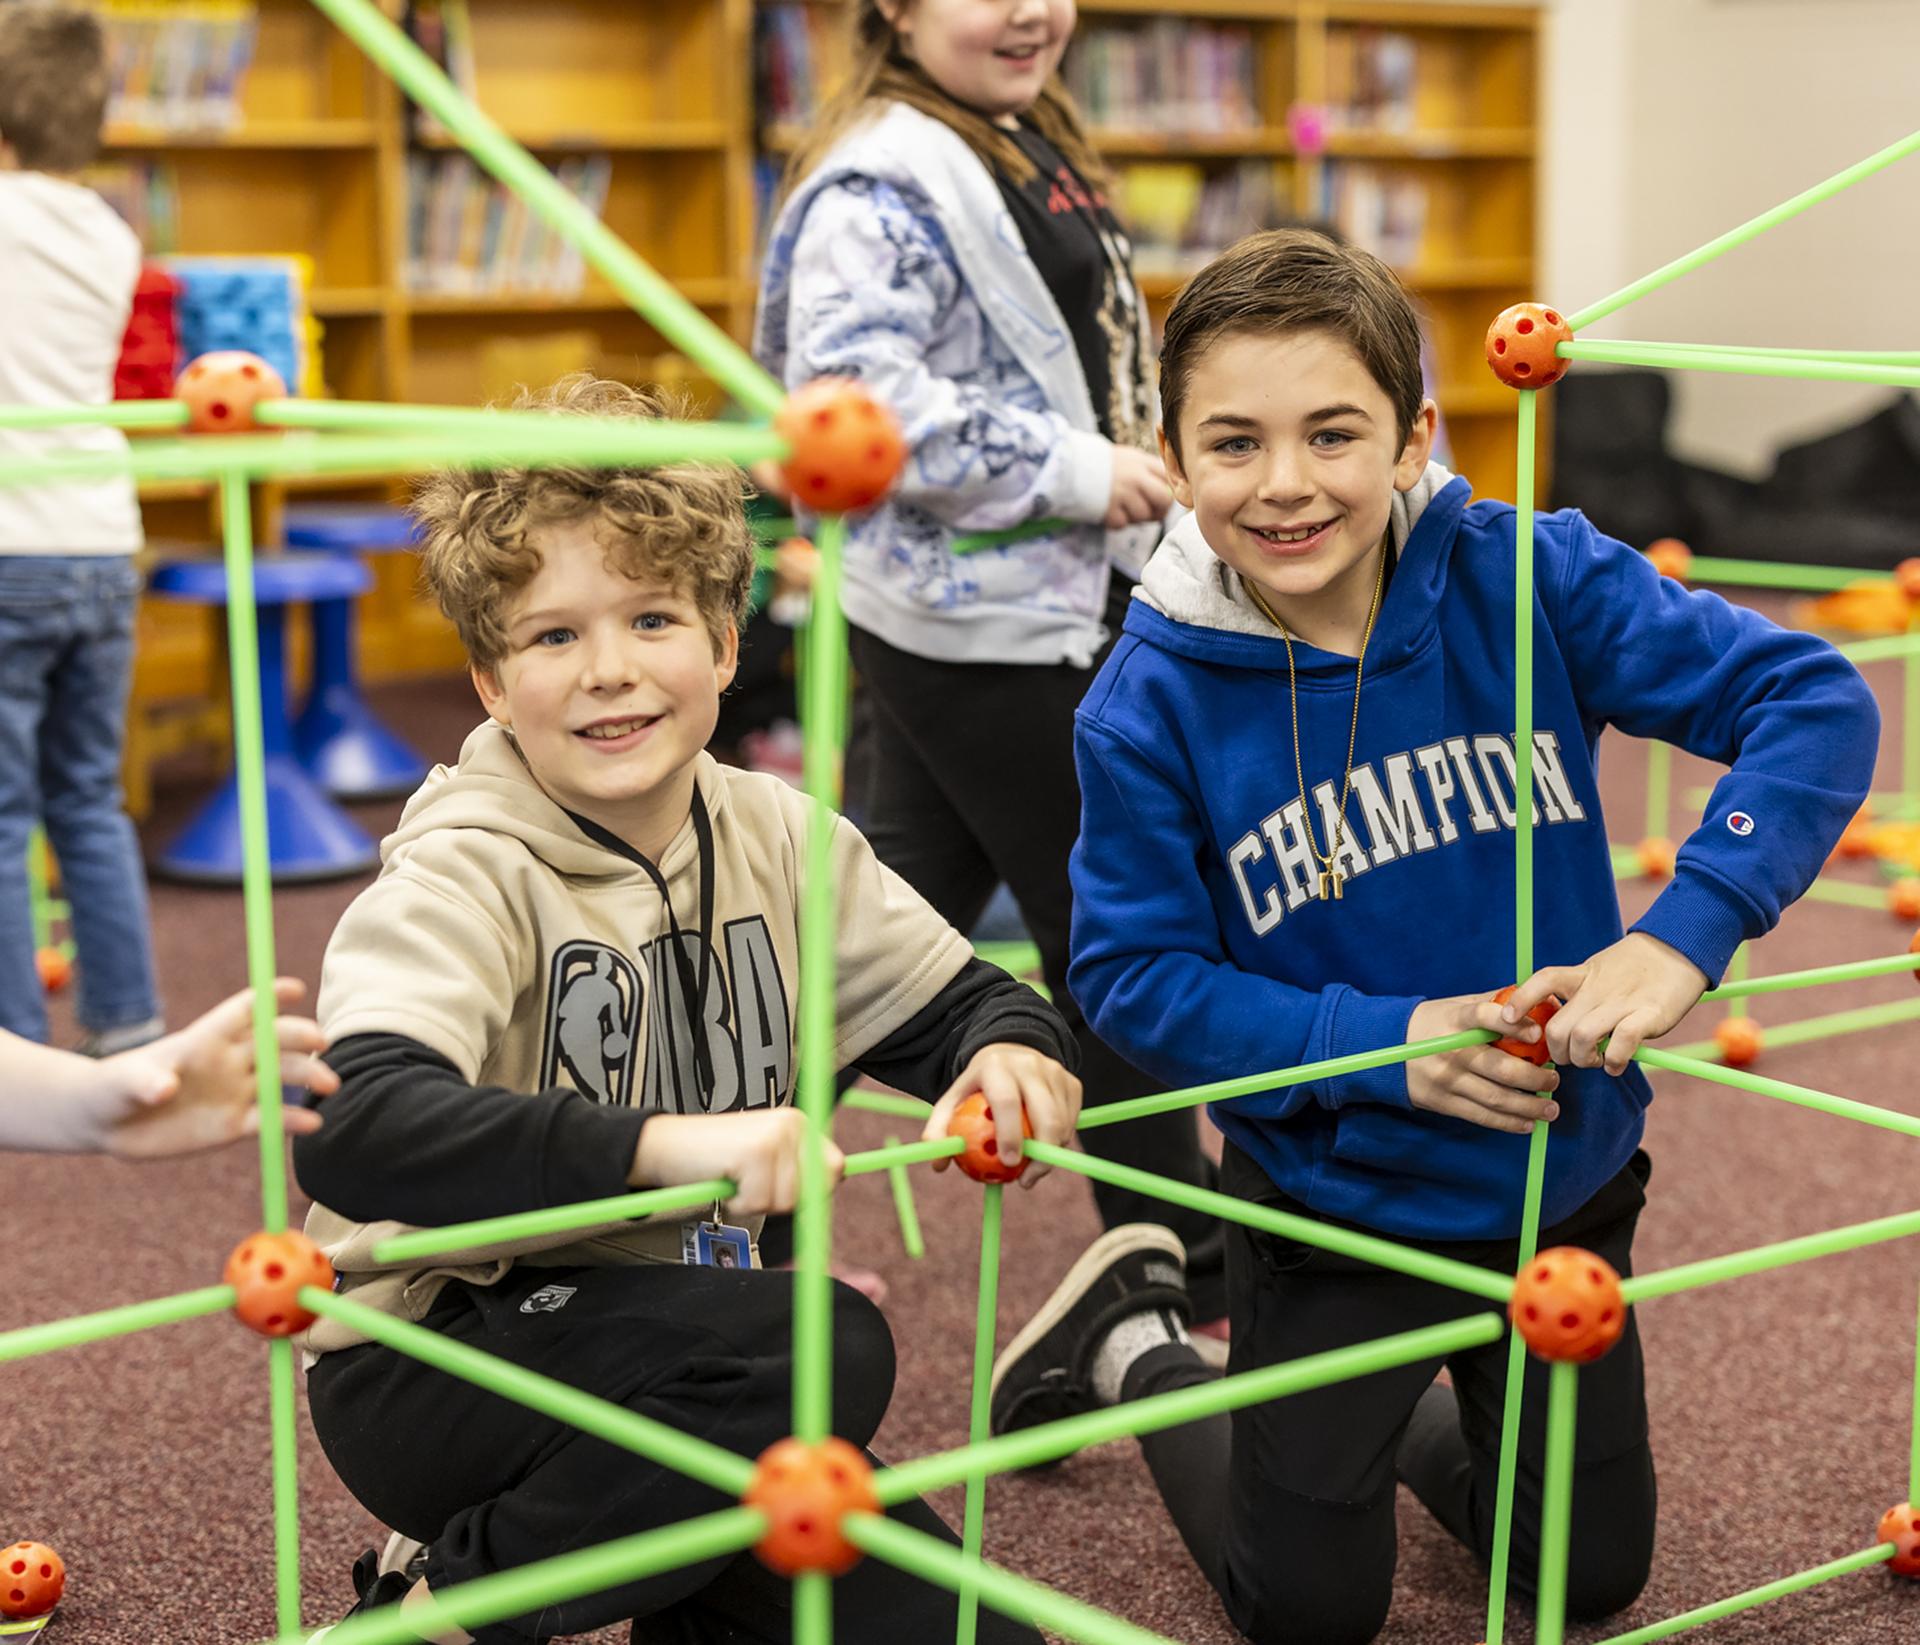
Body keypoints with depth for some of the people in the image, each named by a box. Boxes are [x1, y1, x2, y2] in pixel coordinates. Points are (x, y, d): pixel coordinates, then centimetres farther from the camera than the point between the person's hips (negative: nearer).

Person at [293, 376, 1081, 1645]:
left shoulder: (772, 836, 1)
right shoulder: (467, 872, -19)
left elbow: (961, 1001, 8)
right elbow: (352, 1130, -36)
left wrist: (1007, 1055, -18)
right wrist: (666, 1144, -47)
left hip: (677, 1369, 7)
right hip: (432, 1367, -6)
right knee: (827, 1347, -30)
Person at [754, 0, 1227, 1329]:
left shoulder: (1027, 149, 13)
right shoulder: (886, 177, -18)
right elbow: (852, 386, -28)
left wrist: (1122, 473, 21)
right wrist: (1068, 471, -25)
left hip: (1042, 605, 10)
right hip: (983, 624, -10)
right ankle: (1188, 1265, 17)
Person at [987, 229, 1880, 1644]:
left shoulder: (1528, 581, -17)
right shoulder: (1150, 704, -18)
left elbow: (1813, 698, -19)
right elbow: (1133, 977, -14)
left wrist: (1686, 934, -31)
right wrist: (1383, 1046, -25)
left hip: (1565, 1177, 2)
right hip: (1333, 1200, -2)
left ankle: (1401, 1422, 44)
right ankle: (1138, 1342, 36)